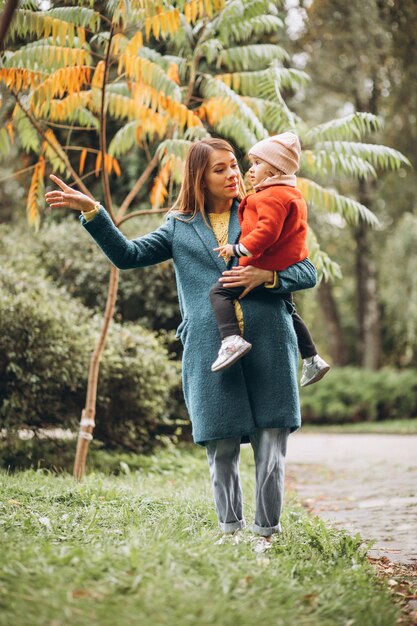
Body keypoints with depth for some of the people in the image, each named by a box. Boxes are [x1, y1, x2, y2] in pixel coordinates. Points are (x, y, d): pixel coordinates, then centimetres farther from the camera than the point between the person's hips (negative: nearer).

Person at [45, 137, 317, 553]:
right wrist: (90, 210, -1)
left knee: (270, 452, -1)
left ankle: (266, 534, 11)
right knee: (221, 452, 2)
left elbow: (308, 273, 11)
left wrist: (266, 276, -8)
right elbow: (126, 254, 10)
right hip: (209, 354, 1)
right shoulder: (180, 228, 16)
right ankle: (230, 533, 16)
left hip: (267, 347, 0)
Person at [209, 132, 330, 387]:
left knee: (220, 291, -16)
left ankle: (232, 339, -34)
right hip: (286, 268, 11)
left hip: (266, 267, -11)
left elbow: (267, 231, -29)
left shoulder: (271, 197, -17)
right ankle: (312, 359, 35)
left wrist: (237, 249, -25)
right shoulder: (293, 194, 17)